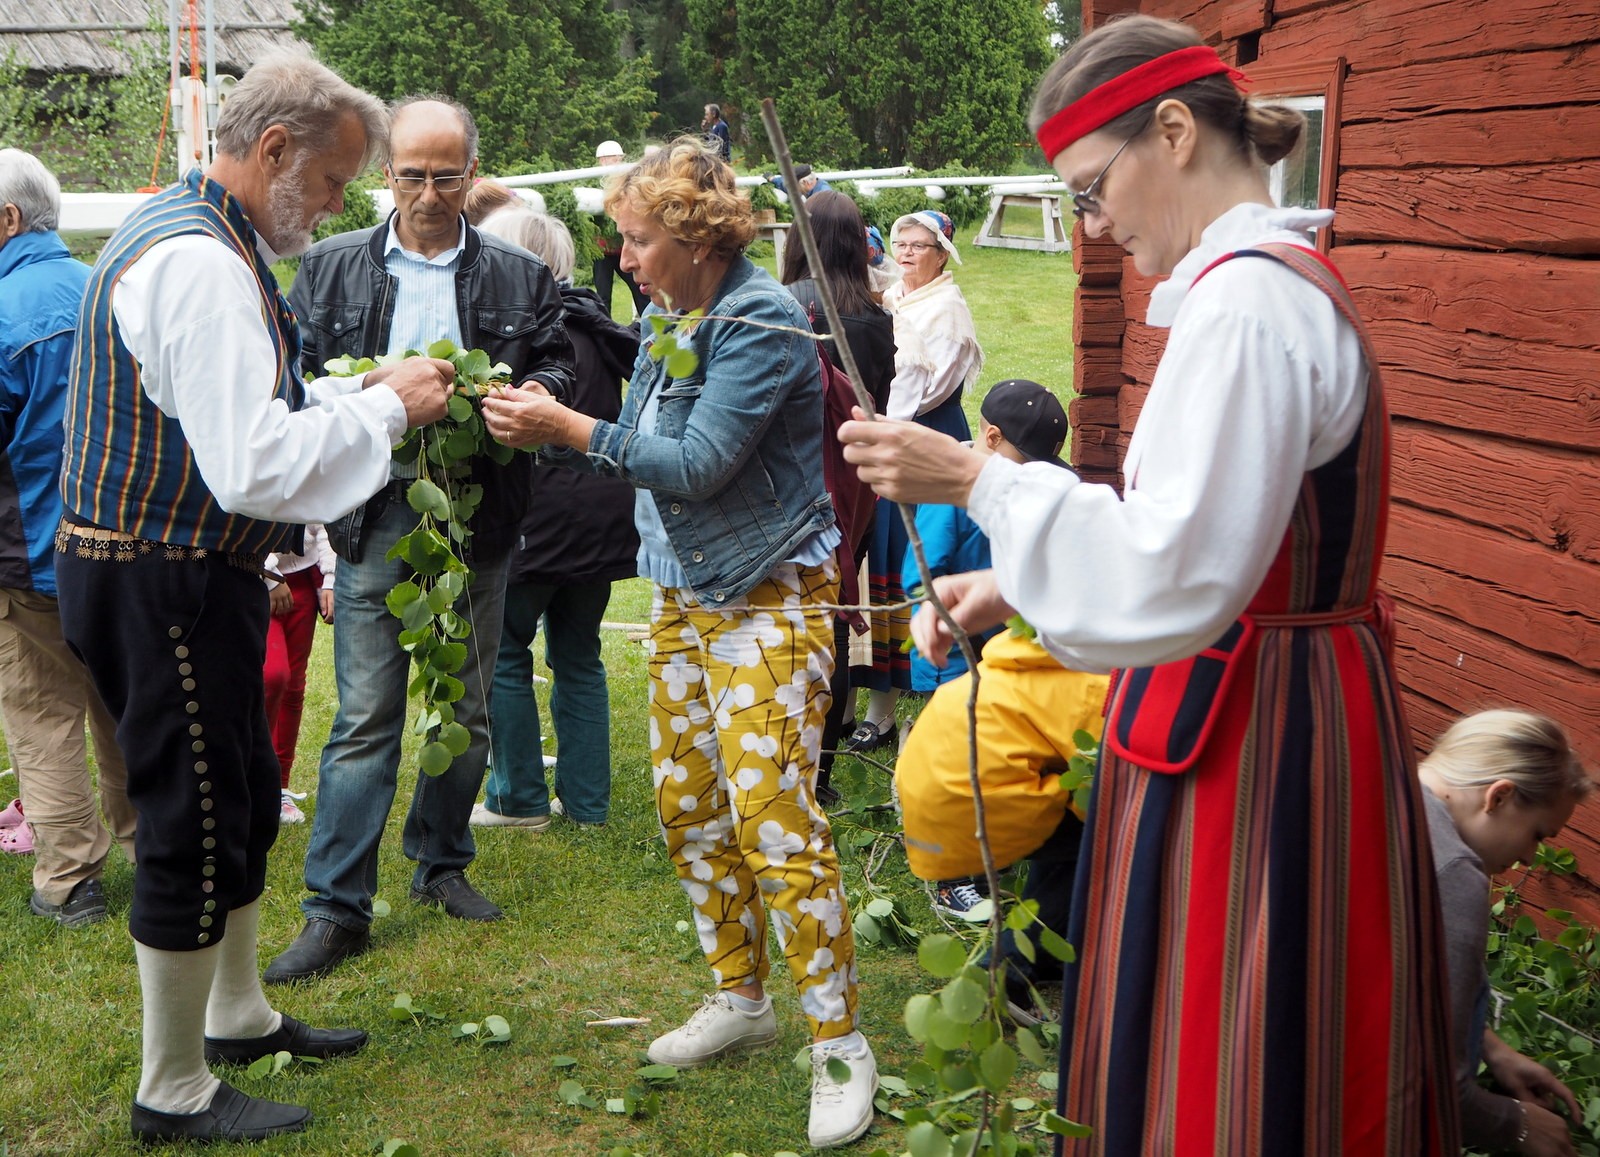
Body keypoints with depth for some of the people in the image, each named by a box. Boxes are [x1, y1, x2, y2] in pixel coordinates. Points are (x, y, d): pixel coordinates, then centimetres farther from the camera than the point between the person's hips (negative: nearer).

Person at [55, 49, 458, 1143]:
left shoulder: (182, 229, 13)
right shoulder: (200, 263, -22)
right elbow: (253, 466, -28)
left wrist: (354, 392, 9)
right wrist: (385, 408, -15)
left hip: (177, 574, 11)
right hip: (165, 587, -11)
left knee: (243, 802, 23)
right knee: (195, 827, 1)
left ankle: (238, 1014, 41)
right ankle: (174, 1093, 17)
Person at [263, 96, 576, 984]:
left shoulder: (520, 278, 7)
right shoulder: (332, 267, 6)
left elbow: (558, 366, 11)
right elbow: (296, 377, 5)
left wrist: (533, 390, -12)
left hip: (478, 513, 2)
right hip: (376, 513, -2)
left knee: (465, 706, 12)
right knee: (366, 716, -4)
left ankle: (442, 863, 30)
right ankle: (337, 906, 2)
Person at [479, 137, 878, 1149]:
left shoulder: (762, 321, -17)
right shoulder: (666, 315, 9)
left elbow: (699, 463, -22)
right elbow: (640, 441, 12)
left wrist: (570, 429, -19)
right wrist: (551, 421, -4)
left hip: (767, 599, -9)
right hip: (683, 592, 9)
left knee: (774, 821, -11)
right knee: (687, 804, 12)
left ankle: (841, 1046, 0)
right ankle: (741, 997, 29)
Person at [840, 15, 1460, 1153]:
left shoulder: (1246, 303, -21)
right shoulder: (1281, 283, 12)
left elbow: (1171, 580, -27)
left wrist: (980, 480, -19)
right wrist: (1014, 584, 11)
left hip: (1250, 747, -10)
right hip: (1274, 714, 10)